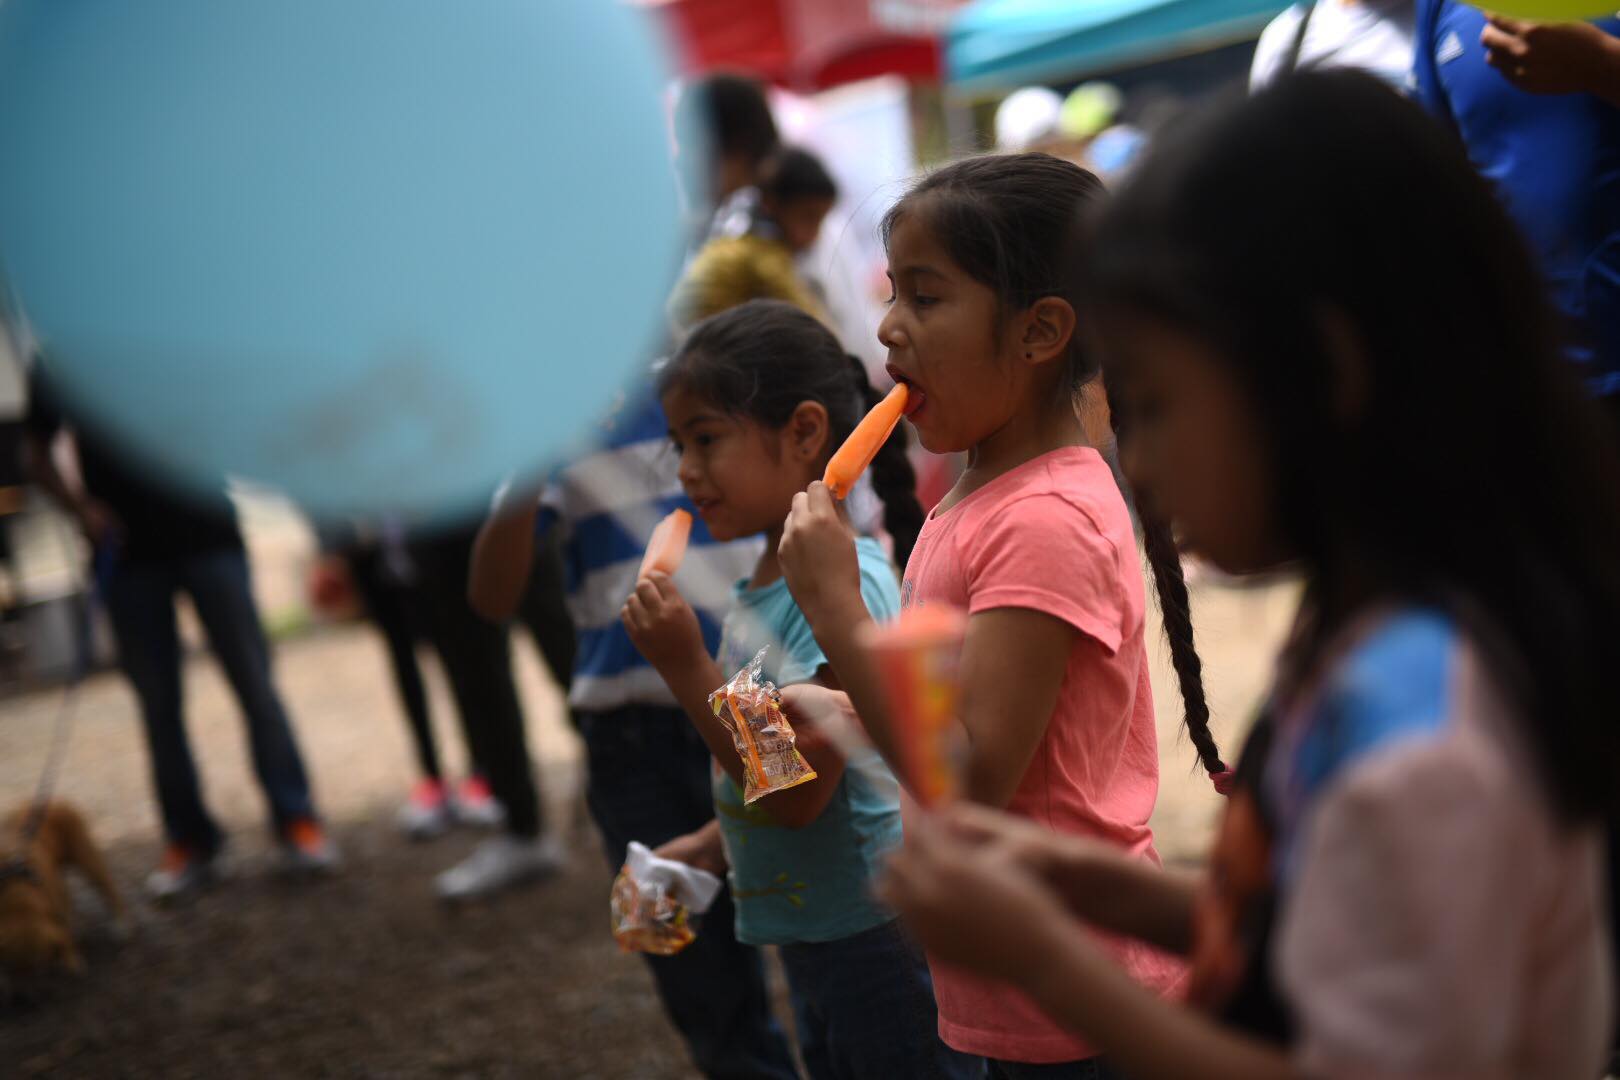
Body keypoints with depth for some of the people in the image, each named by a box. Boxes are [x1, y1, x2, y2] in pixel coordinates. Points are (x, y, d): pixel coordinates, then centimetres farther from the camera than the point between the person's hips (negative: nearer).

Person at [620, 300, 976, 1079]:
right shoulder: (763, 581, 5)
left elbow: (798, 791, -26)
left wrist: (687, 669, -26)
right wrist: (712, 844, 11)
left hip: (882, 941, -9)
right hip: (810, 935, 9)